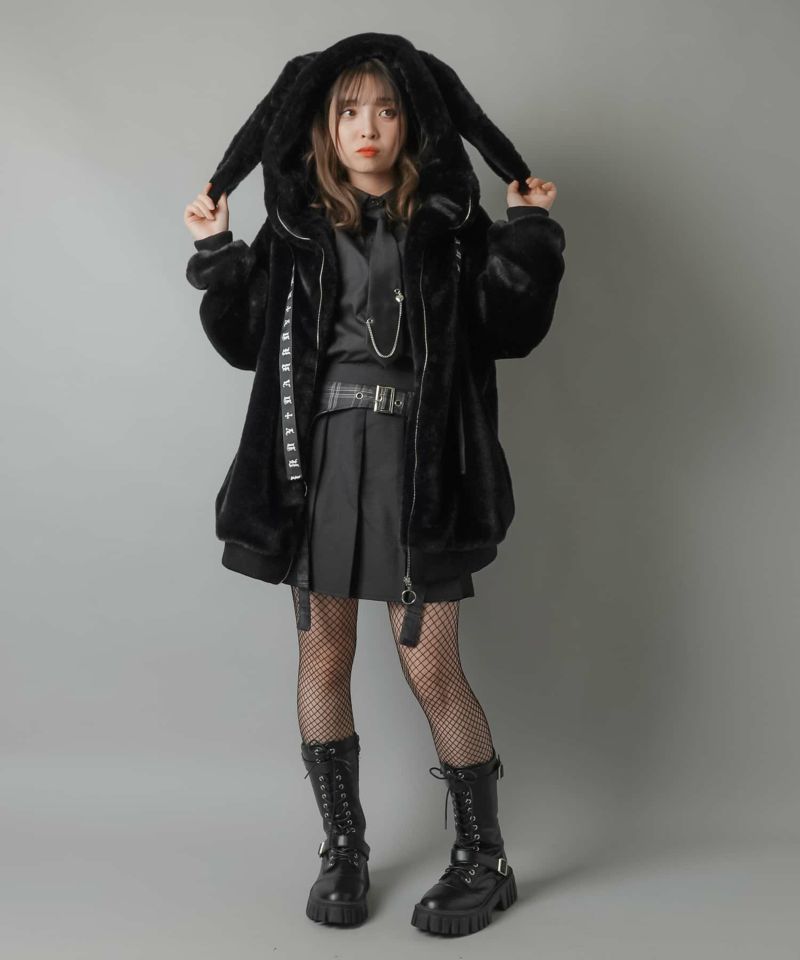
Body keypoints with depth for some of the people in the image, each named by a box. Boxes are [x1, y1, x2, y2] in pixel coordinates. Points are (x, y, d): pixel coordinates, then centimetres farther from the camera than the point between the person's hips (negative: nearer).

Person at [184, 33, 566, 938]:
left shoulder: (447, 221, 4)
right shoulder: (296, 227, 9)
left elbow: (511, 331, 0)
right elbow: (245, 342, 9)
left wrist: (529, 237, -8)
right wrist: (216, 256, 0)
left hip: (416, 460, -2)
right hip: (318, 455, 3)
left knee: (431, 668, -2)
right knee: (323, 657, 8)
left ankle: (483, 858, 18)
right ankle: (343, 848, 27)